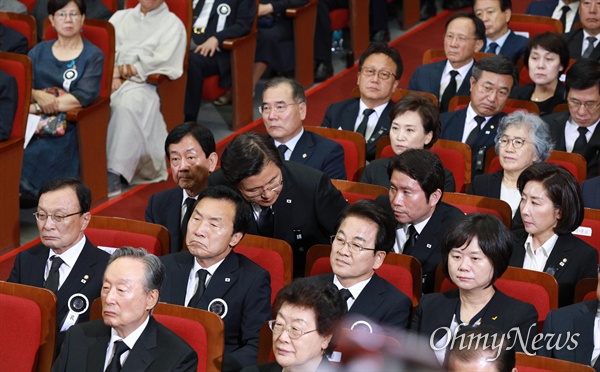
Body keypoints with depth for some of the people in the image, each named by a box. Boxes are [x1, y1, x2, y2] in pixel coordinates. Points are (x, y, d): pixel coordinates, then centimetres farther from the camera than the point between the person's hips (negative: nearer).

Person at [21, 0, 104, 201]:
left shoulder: (93, 56, 7)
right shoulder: (39, 52, 19)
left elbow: (83, 96, -7)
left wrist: (37, 107, -13)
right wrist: (38, 96, -16)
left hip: (67, 125, -3)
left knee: (37, 153, -34)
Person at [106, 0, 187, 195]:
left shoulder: (172, 24, 12)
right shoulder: (120, 17, 25)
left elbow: (160, 62, -2)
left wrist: (129, 69, -10)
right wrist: (114, 73, -9)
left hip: (143, 83, -3)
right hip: (112, 79, 3)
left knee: (128, 102, -38)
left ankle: (114, 172, -40)